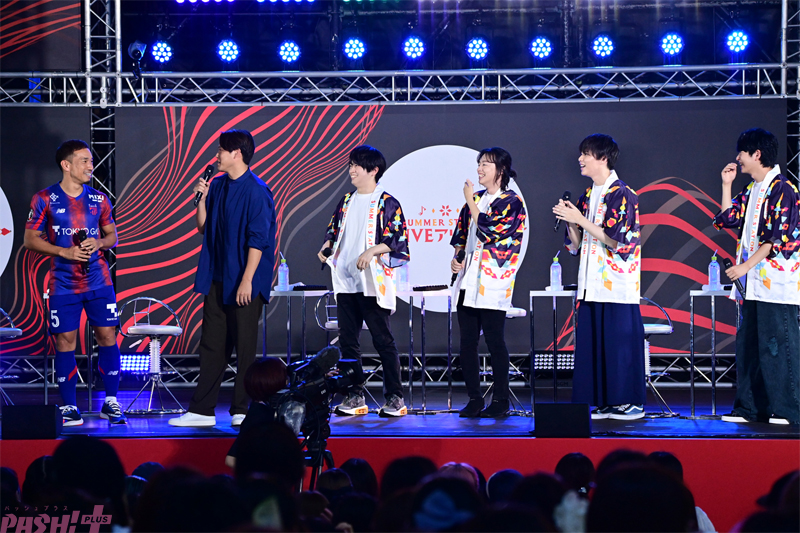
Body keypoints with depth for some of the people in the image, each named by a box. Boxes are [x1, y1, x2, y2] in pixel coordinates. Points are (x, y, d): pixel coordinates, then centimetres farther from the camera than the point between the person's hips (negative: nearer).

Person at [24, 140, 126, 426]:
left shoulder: (99, 199, 8)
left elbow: (113, 236, 15)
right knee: (65, 340, -2)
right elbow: (30, 239, -1)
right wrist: (64, 252, -13)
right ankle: (69, 407, 7)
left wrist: (99, 243, -8)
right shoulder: (44, 200, -1)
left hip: (98, 281, 2)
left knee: (107, 335, -2)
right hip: (63, 282, -2)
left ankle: (110, 403, 8)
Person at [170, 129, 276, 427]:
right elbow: (203, 227, 17)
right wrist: (202, 198, 0)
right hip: (217, 279, 7)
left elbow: (258, 239, -15)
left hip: (244, 282, -7)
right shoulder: (218, 186, 11)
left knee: (244, 347, 0)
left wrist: (247, 280, -18)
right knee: (212, 344, 9)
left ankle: (242, 410, 8)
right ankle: (202, 410, 12)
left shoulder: (256, 191, -12)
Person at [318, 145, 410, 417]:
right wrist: (326, 247, 4)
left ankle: (395, 397, 1)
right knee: (347, 341, 6)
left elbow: (398, 240, -8)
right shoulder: (347, 202, 16)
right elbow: (334, 230, 24)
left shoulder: (387, 203, -3)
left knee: (383, 341, -4)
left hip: (373, 283, -6)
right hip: (346, 283, 6)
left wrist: (372, 250, -20)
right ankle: (354, 397, 12)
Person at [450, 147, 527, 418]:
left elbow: (489, 232, -15)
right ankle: (474, 399, 11)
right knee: (467, 342, 5)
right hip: (468, 280, 7)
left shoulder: (511, 202, -4)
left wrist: (470, 201, -9)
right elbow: (462, 234, 22)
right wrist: (456, 258, 5)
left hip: (492, 282, -7)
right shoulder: (476, 199, 17)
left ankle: (500, 401, 2)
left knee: (494, 341, -4)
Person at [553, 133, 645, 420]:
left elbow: (618, 240, -16)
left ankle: (630, 402, 1)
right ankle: (602, 401, 10)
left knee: (621, 341, -5)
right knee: (591, 342, 5)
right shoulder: (587, 197, 16)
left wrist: (580, 220, -15)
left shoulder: (623, 195, -7)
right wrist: (570, 222, -1)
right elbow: (576, 244, 18)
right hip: (591, 286, 7)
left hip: (617, 286, -7)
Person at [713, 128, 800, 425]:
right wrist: (726, 185, 13)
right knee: (748, 343, 9)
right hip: (753, 283, 9)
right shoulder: (751, 191, 16)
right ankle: (750, 407, 15)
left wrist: (746, 265, -17)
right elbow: (728, 219, 18)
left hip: (776, 282, -9)